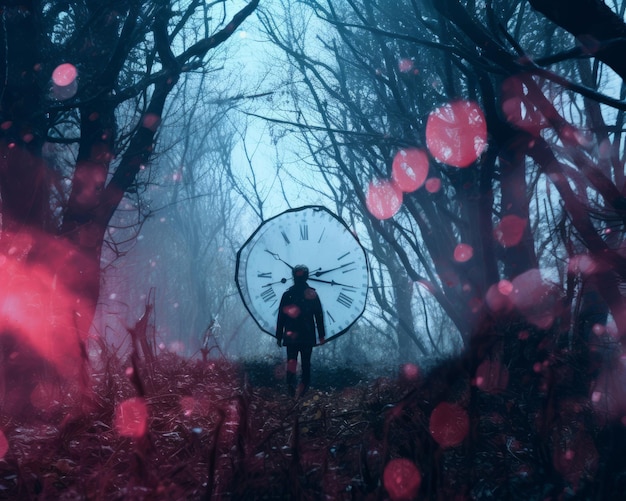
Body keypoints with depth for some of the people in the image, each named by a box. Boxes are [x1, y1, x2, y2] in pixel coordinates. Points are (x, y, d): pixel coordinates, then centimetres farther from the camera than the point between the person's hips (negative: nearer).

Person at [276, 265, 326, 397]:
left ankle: (291, 381, -24)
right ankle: (303, 388, 4)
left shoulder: (287, 294, 2)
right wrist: (322, 335, 6)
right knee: (306, 362, 9)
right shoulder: (312, 294, 1)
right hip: (308, 335, 0)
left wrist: (279, 336, 9)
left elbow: (281, 316, 3)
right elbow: (319, 315, 2)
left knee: (291, 359, 2)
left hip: (290, 335, 0)